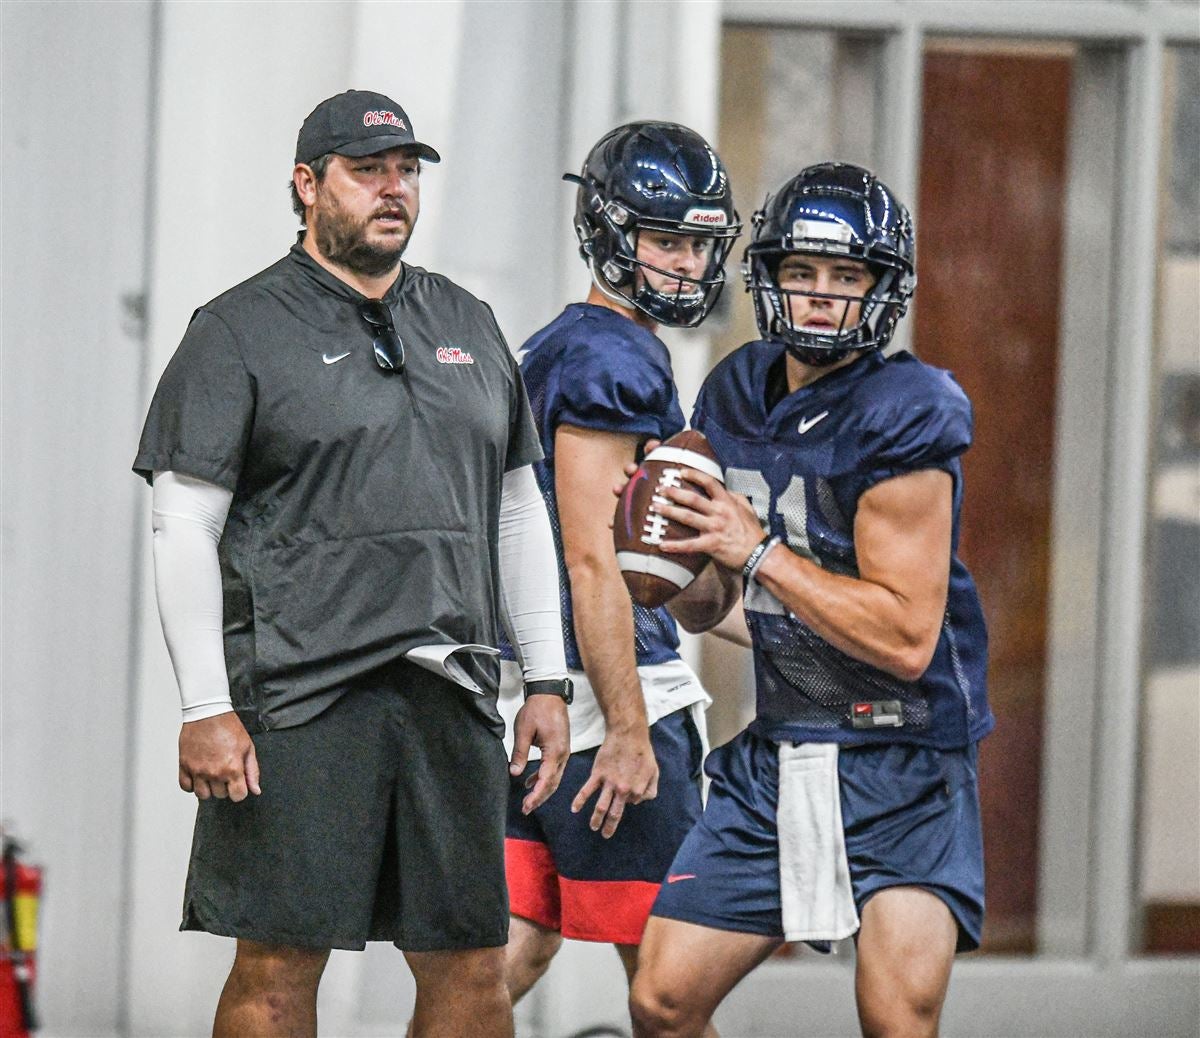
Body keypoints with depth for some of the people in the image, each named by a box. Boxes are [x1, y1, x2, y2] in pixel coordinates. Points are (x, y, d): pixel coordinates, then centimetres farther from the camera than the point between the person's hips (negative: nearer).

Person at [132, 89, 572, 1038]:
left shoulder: (469, 327, 17)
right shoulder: (241, 333, 0)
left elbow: (518, 511, 21)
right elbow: (185, 529, -4)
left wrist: (547, 681, 14)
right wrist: (205, 709, -12)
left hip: (451, 694, 5)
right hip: (297, 700, -5)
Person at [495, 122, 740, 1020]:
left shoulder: (548, 351, 17)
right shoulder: (613, 359, -13)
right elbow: (591, 561, -19)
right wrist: (628, 734, -20)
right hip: (599, 688, -9)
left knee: (513, 953, 7)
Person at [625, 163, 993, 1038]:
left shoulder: (902, 420, -15)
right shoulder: (738, 394, 7)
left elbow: (906, 639, -20)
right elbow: (704, 607, 16)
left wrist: (760, 551, -19)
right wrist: (682, 558, -7)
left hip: (903, 767, -7)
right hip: (776, 758, 7)